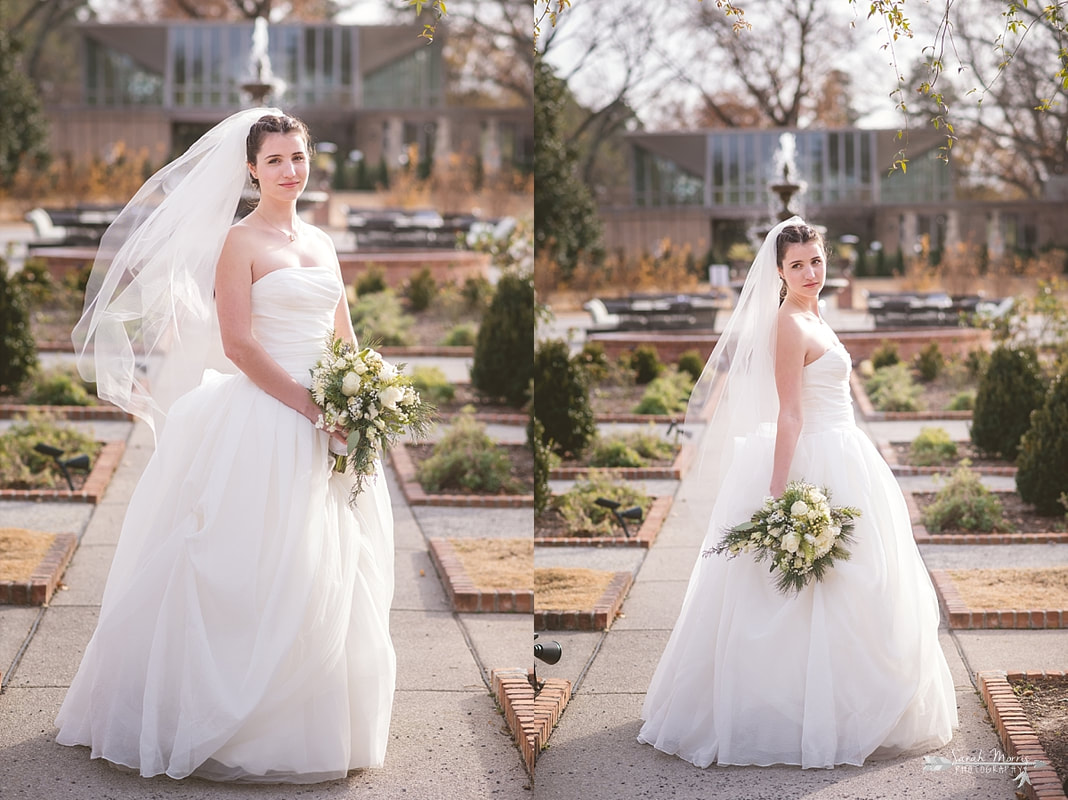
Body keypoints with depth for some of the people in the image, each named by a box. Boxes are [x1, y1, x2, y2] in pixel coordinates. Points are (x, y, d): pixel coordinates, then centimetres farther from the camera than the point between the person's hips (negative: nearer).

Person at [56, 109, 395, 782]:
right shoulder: (240, 242, -4)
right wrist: (312, 408, -16)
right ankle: (239, 725, 6)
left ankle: (315, 722, 23)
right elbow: (237, 342, -13)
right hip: (263, 418, -7)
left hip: (329, 427, 7)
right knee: (255, 573, -4)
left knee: (329, 577, 10)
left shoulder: (322, 243, 15)